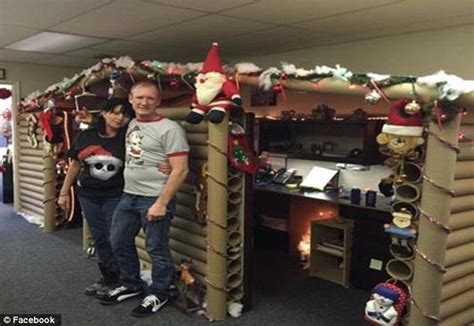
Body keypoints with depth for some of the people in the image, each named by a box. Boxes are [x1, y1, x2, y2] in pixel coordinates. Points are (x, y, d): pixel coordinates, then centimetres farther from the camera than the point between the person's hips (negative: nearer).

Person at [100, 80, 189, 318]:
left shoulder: (169, 129, -14)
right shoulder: (131, 124, 10)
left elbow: (180, 170, -18)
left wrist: (161, 203, -20)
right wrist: (128, 191, 13)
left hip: (155, 199, -8)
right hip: (128, 196, 8)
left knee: (156, 249, 3)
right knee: (119, 241, 17)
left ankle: (158, 294, 24)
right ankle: (132, 285, 36)